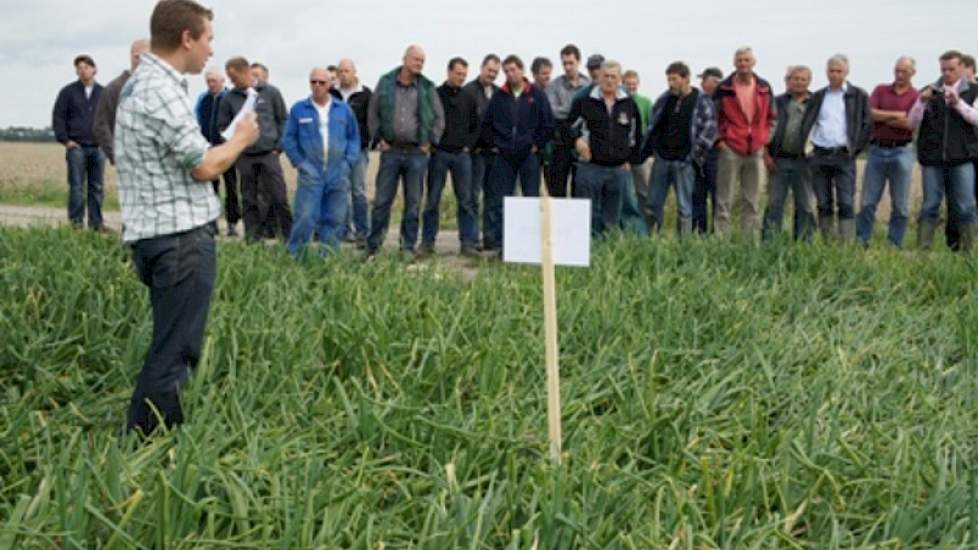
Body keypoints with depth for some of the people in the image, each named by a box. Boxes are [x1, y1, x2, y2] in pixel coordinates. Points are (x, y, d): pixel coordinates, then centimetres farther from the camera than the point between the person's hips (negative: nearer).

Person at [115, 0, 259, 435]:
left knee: (177, 346, 17)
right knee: (174, 353, -7)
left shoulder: (141, 83, 16)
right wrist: (241, 139, 0)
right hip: (180, 236, -11)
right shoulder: (161, 91, -17)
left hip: (160, 235, 11)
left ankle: (162, 436, 25)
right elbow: (204, 166, -16)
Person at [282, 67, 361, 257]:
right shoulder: (298, 109, 2)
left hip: (338, 174, 2)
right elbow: (289, 139, 6)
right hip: (310, 173, -2)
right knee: (305, 217, -9)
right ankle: (294, 256, 3)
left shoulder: (344, 109, 6)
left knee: (335, 218, 6)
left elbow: (354, 138, 12)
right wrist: (299, 163, -2)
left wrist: (348, 163, 1)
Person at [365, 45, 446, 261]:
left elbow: (439, 118, 10)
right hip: (391, 151, -1)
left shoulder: (427, 87, 4)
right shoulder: (386, 83, 4)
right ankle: (372, 245, 7)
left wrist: (430, 141, 3)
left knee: (413, 203, 4)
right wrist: (379, 138, 2)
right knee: (382, 200, 0)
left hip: (416, 152, 1)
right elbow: (373, 113, 9)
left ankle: (408, 247, 11)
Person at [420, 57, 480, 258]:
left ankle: (468, 242, 4)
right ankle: (427, 242, 7)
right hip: (439, 153, -3)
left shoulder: (468, 98, 11)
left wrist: (469, 145, 4)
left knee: (466, 200, 1)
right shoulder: (435, 95, 1)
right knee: (432, 200, 1)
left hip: (462, 154, 3)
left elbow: (476, 126, 16)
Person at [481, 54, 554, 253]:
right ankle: (500, 242, 6)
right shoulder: (499, 97, 7)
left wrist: (537, 144, -3)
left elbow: (548, 125, 2)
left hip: (529, 155, -2)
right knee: (499, 201, 0)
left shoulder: (537, 95, 1)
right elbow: (486, 124, 13)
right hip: (504, 156, 2)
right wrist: (493, 144, 5)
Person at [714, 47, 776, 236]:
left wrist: (765, 139, 8)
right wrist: (719, 140, -3)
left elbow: (771, 117, 17)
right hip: (730, 149, -3)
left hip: (756, 150, 3)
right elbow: (714, 117, 5)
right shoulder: (723, 88, 0)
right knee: (724, 200, -4)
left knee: (751, 201, 7)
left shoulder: (764, 88, 9)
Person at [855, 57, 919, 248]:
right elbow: (872, 113, -5)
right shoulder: (880, 90, 10)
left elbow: (911, 123, -12)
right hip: (877, 149, 2)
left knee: (900, 204, 3)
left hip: (902, 151, -2)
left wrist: (883, 117, -4)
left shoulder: (916, 96, 1)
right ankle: (861, 242, 9)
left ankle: (894, 245, 11)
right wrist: (897, 115, -8)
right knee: (868, 201, 3)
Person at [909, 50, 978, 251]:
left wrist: (958, 103, -17)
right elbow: (913, 123, 7)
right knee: (930, 206, 1)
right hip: (932, 159, 1)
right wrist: (921, 102, -9)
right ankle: (923, 249, 2)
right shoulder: (929, 91, 12)